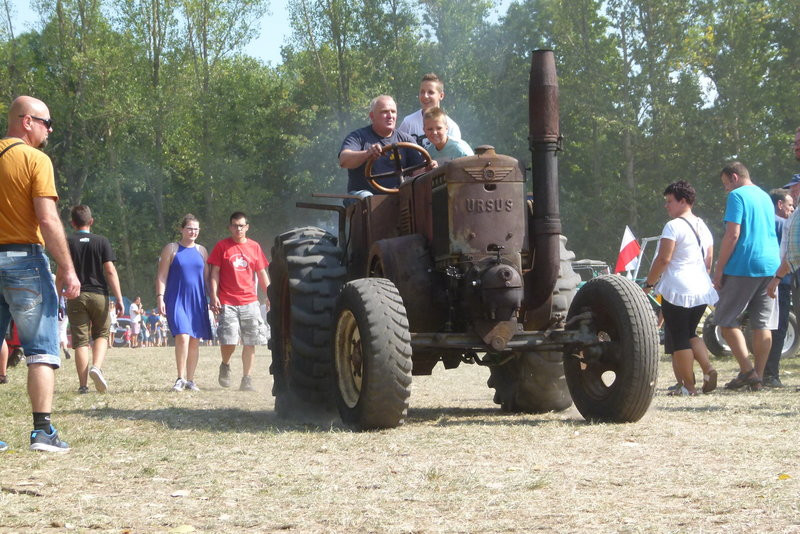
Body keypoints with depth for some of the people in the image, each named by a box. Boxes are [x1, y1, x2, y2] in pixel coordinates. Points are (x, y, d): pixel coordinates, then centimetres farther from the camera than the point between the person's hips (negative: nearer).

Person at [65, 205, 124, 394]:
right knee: (101, 334, 15)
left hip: (75, 296, 0)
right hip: (99, 294, 0)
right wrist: (119, 297, -1)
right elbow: (110, 271, -3)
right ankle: (96, 366, -12)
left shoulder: (67, 243, 2)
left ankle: (83, 384, -1)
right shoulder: (101, 242, 1)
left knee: (80, 339, 2)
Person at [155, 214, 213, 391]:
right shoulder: (171, 249, 3)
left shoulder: (201, 251, 14)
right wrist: (160, 297, -10)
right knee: (182, 337, -19)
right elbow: (161, 276, 0)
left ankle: (190, 380, 14)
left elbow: (207, 277, 17)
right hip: (176, 300, -4)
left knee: (195, 341, 5)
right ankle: (181, 378, -11)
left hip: (197, 302, 4)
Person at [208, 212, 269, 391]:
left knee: (250, 342, -1)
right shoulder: (221, 247, 4)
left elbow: (262, 274, 15)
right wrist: (214, 296, -8)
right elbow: (214, 273, 2)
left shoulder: (254, 247, 11)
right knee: (228, 341, -11)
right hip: (227, 303, -3)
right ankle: (225, 366, 19)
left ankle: (246, 379, 6)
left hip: (250, 301, 3)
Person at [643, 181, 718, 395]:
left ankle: (688, 386, 1)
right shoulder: (703, 227, 13)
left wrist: (649, 283, -6)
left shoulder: (673, 226, -12)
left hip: (677, 290, -8)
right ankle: (708, 368, 0)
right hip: (702, 289, 8)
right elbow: (709, 261, 16)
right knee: (690, 333, 20)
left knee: (679, 338, 0)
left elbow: (663, 259, -16)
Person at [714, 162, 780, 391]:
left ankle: (747, 370, -8)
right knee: (763, 323, 5)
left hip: (743, 266, -7)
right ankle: (758, 378, 4)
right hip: (770, 266, 7)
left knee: (726, 320, 2)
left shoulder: (737, 196, -6)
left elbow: (732, 234, -14)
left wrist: (719, 270, -11)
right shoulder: (765, 197, 18)